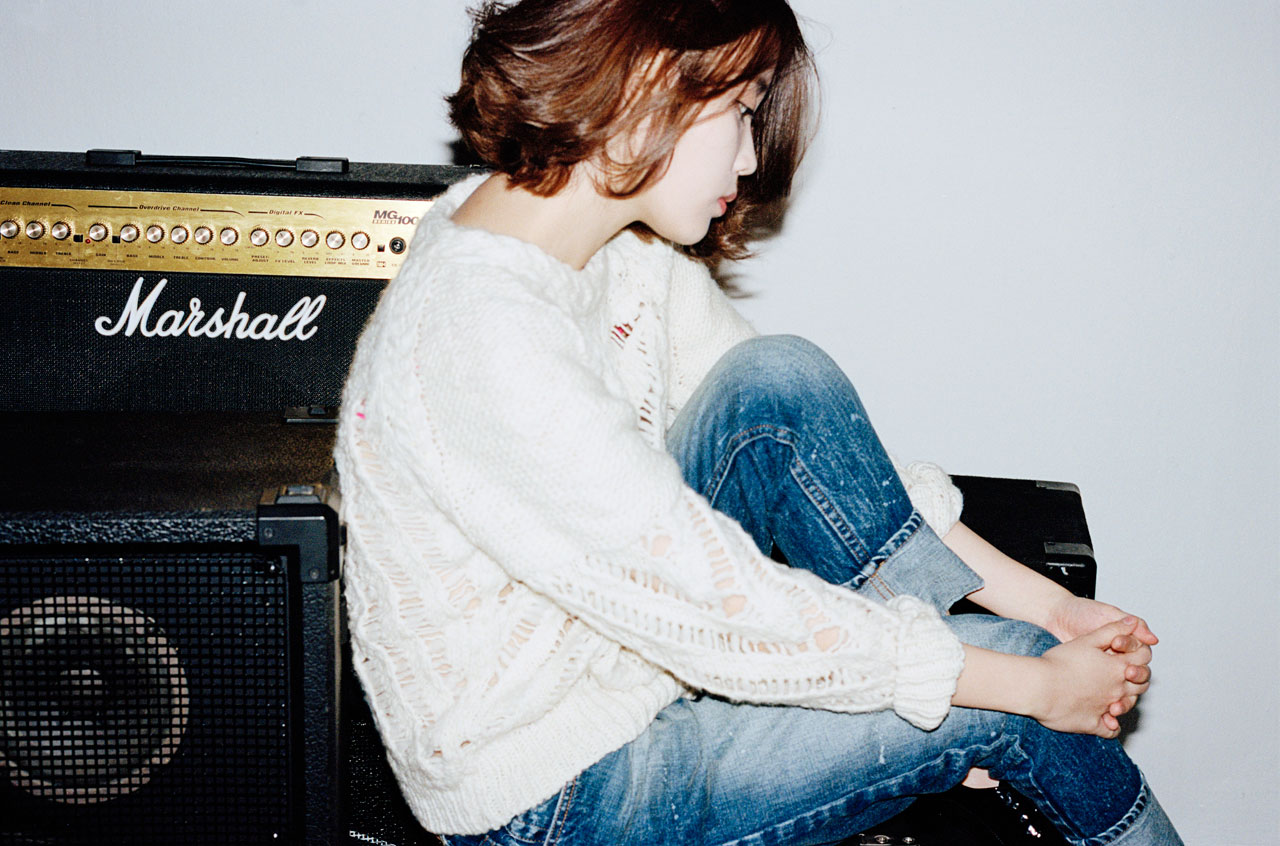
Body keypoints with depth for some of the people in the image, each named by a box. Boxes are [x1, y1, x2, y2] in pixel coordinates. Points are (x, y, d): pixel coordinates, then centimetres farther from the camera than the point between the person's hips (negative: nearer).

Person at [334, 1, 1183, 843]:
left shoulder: (629, 248, -3)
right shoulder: (485, 340, -31)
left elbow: (812, 434, 2)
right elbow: (730, 613, -29)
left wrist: (1045, 602, -3)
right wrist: (1037, 685, -19)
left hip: (612, 642, 8)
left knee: (781, 381, -14)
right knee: (1010, 677, -10)